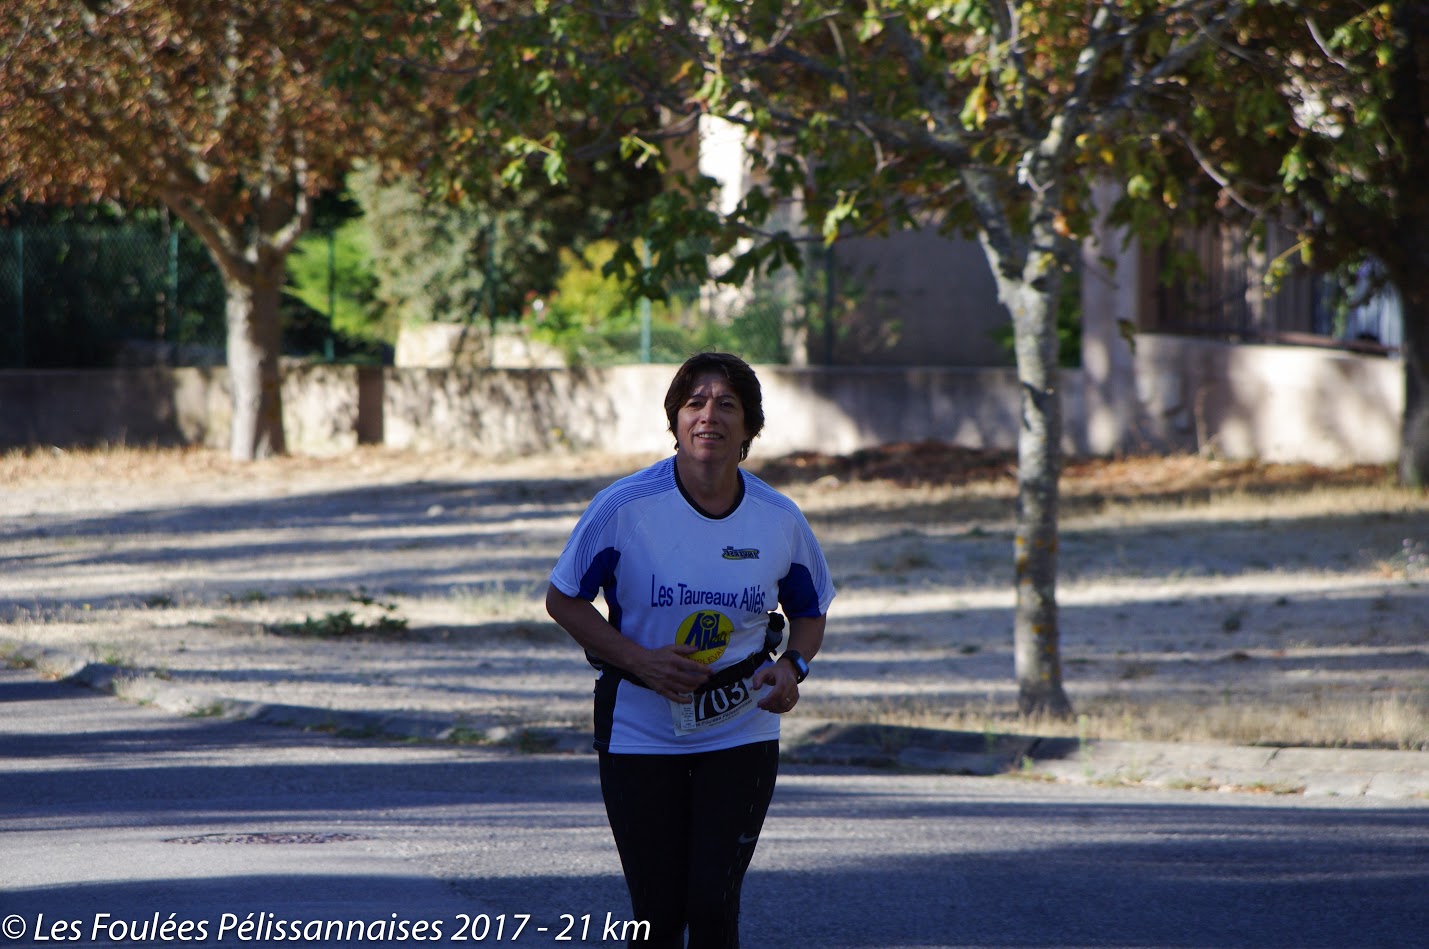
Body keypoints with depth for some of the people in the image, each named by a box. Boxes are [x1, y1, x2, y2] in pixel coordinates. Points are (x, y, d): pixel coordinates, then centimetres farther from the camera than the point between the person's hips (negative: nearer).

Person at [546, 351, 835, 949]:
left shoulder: (779, 520, -4)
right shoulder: (625, 507, -12)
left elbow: (810, 612, 13)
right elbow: (563, 599, -2)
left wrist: (794, 667, -9)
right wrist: (638, 659, -15)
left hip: (741, 735, 1)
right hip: (639, 733, -1)